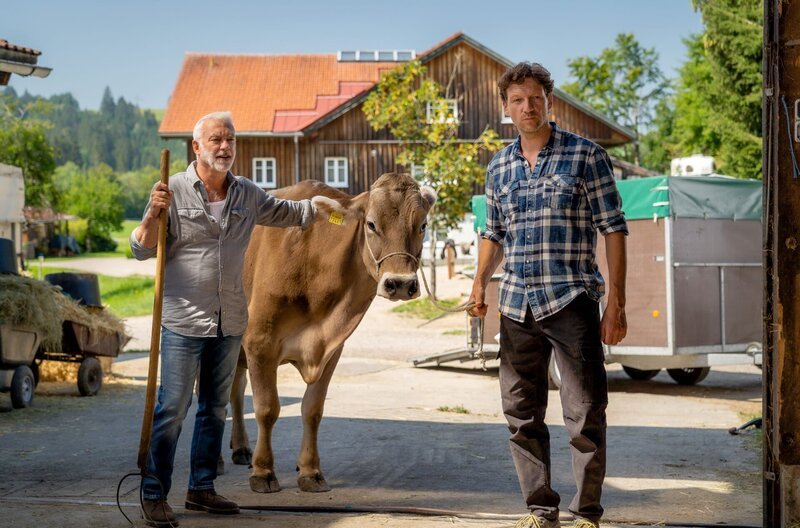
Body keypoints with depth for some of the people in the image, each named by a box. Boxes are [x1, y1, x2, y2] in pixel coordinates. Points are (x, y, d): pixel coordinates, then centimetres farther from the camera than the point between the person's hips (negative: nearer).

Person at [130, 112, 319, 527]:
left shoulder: (247, 195, 8)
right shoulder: (174, 191, -7)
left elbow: (286, 213, 25)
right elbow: (142, 249, -8)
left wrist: (319, 206, 7)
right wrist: (153, 214, -26)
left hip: (230, 322, 6)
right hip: (183, 321, -6)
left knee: (214, 408, 13)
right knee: (172, 409, -5)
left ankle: (201, 489, 24)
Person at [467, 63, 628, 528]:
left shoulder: (586, 156, -2)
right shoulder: (499, 168, 13)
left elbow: (613, 229, -4)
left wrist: (616, 303, -10)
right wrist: (480, 282, 4)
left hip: (572, 302, -5)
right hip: (517, 307, 5)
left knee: (586, 412, -2)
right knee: (522, 413, 9)